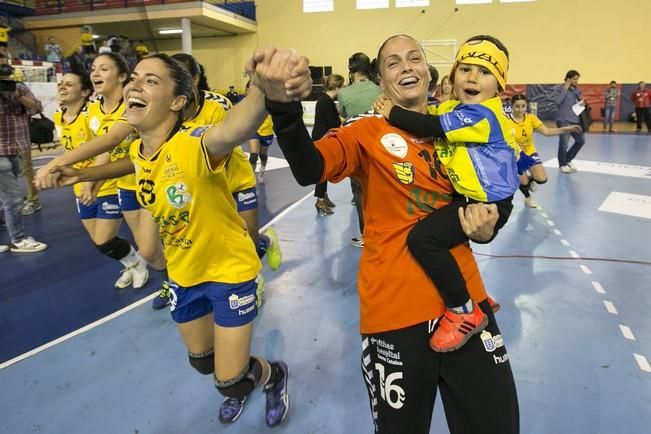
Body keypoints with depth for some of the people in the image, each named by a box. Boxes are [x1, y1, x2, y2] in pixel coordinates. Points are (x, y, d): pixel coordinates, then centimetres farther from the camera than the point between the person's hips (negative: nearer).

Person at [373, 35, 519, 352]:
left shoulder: (481, 113, -18)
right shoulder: (453, 107, 10)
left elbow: (432, 128, -25)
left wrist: (392, 113, -15)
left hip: (488, 204, -10)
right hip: (468, 198, 10)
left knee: (422, 238, -22)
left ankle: (463, 312, -8)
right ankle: (471, 294, 40)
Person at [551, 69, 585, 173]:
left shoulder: (576, 89, 14)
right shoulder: (558, 89, -6)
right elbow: (557, 101, -21)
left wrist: (582, 103, 3)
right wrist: (565, 89, -16)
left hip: (575, 119, 8)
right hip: (564, 120, -7)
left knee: (581, 141, 11)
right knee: (564, 144, -7)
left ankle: (568, 160, 28)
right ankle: (562, 164, 12)